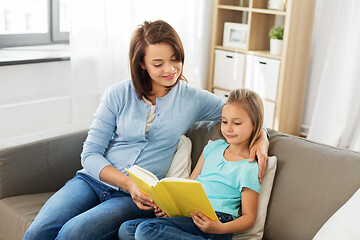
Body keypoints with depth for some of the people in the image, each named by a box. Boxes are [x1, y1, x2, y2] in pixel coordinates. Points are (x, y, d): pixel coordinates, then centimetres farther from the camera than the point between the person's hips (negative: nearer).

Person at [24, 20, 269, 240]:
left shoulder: (193, 99, 2)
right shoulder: (118, 94, 1)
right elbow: (91, 153, 0)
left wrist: (262, 138, -9)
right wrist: (128, 183, -16)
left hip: (137, 198, -1)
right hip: (92, 180, 2)